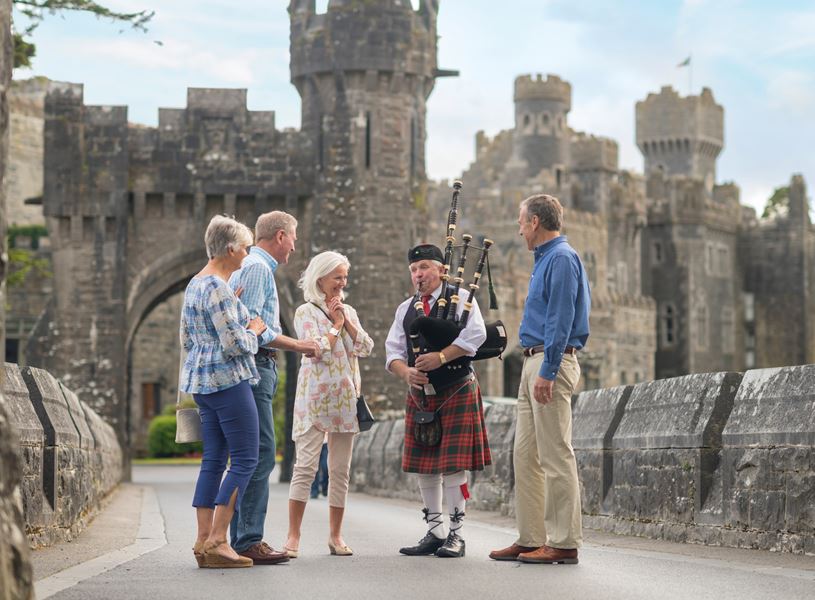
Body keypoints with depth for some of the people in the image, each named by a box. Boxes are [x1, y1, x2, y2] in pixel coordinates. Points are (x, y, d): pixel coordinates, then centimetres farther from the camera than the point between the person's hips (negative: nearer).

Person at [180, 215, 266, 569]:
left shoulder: (194, 284, 15)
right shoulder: (218, 288, -16)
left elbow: (186, 340, 22)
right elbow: (235, 344, -21)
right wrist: (254, 330, -2)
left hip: (201, 380, 10)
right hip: (227, 380, -10)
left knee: (214, 459, 10)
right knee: (245, 460, -7)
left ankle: (203, 540, 8)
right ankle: (217, 541, -11)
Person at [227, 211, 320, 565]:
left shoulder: (250, 266, 23)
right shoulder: (258, 267, -9)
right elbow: (250, 324, -18)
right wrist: (295, 345, -13)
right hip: (254, 366, -11)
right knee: (260, 455, -12)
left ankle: (242, 539, 12)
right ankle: (249, 541, -14)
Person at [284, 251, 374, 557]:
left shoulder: (349, 312, 15)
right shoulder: (306, 312, -2)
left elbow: (366, 347, 3)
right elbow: (319, 351, -14)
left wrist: (346, 320, -2)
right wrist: (335, 323, -4)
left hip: (345, 397, 6)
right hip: (315, 395, -6)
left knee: (341, 469, 6)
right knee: (306, 466, -10)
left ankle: (335, 535, 13)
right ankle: (293, 536, -9)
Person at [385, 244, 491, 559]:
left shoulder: (460, 299, -2)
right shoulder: (405, 309, 13)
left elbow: (475, 335, -16)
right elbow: (393, 351, 8)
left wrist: (441, 356, -24)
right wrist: (406, 372, -12)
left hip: (456, 393, -5)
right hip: (419, 394, 6)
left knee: (453, 465, -7)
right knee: (424, 466, 7)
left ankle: (456, 534, 1)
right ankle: (434, 532, 17)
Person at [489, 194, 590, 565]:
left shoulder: (562, 259, -11)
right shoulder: (546, 259, 21)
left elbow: (560, 321, -19)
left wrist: (547, 371, -22)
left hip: (552, 361, -10)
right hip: (534, 362, 10)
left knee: (555, 454, -8)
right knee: (526, 454, 9)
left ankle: (564, 543, -6)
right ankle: (531, 539, 12)